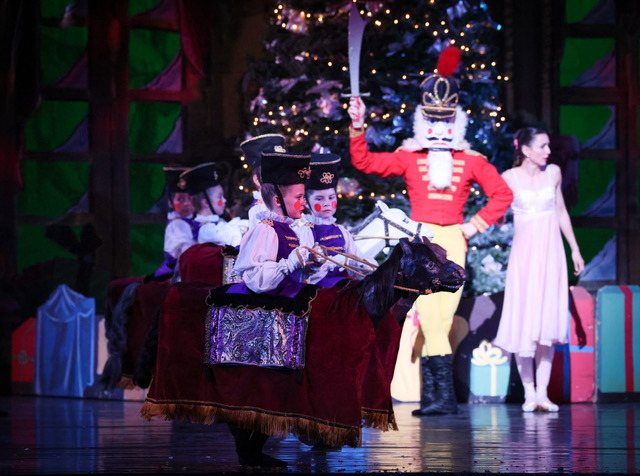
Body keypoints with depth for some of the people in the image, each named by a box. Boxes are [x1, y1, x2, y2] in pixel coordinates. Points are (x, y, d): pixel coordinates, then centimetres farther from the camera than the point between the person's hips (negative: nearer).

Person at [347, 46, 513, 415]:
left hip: (453, 240, 1)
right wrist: (358, 127, -4)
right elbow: (365, 162, 6)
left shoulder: (472, 162, 10)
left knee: (440, 320, -4)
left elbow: (503, 195, 14)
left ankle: (432, 396, -1)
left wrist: (476, 225, 5)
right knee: (430, 318, -12)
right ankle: (443, 396, -13)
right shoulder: (408, 157, 9)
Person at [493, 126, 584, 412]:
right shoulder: (510, 178, -4)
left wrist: (575, 249, 19)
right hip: (524, 255, -3)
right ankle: (529, 393, 2)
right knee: (523, 322, -5)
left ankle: (542, 392, 1)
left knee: (548, 321, -1)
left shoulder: (553, 172, 6)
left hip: (551, 254, 3)